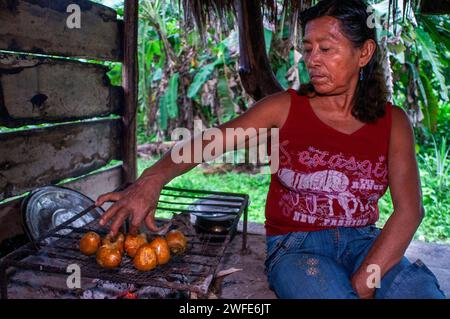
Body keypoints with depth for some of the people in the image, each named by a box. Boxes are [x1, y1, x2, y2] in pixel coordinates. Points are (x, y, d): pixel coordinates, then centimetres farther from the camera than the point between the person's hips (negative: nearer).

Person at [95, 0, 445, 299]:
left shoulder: (392, 122, 1)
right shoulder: (285, 108, -5)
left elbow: (410, 209, -7)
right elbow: (209, 140, -15)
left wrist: (365, 281, -17)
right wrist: (153, 178, -33)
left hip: (365, 242, 3)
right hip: (295, 245, -2)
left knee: (423, 290, -25)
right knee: (332, 291, -31)